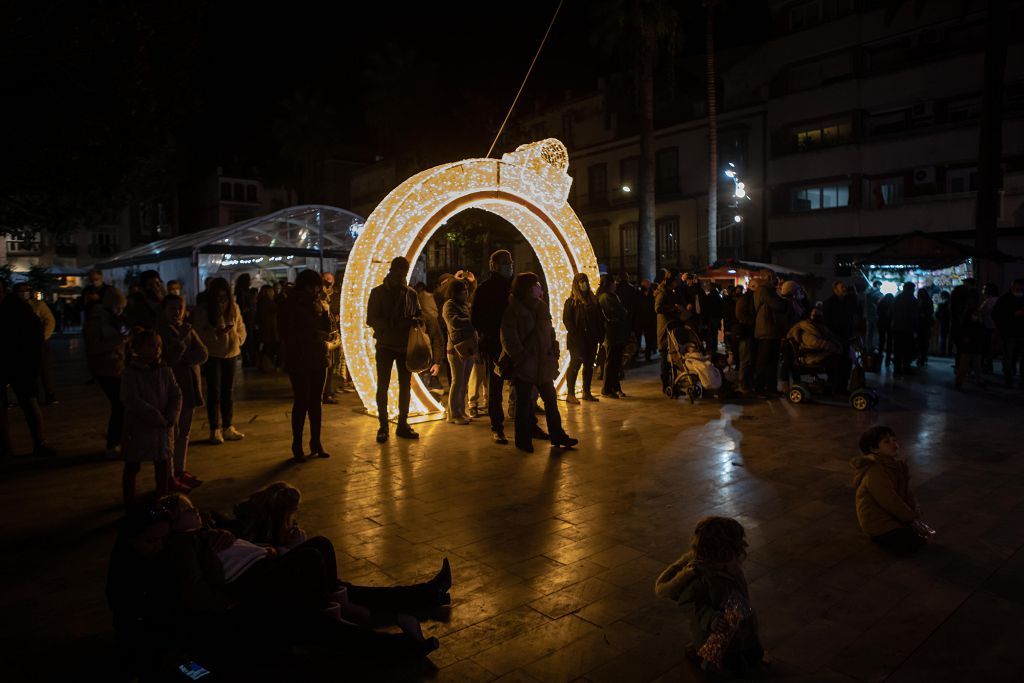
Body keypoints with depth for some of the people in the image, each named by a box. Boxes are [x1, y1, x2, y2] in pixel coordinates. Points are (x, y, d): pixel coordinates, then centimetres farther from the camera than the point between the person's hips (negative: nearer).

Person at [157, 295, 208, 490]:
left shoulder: (187, 329, 11)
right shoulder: (159, 330, -9)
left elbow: (203, 354, 1)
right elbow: (167, 358, -18)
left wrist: (184, 359, -14)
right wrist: (181, 340, -23)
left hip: (189, 386, 7)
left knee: (185, 432, 14)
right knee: (172, 432, -5)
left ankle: (181, 470, 25)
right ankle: (170, 477, 2)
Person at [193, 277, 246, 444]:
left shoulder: (234, 308, -1)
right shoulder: (203, 312, -9)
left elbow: (241, 328, 8)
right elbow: (198, 335, -14)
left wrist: (237, 340, -7)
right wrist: (216, 333, -26)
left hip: (231, 354, 3)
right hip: (212, 356, -3)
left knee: (229, 392, 10)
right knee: (214, 392, -1)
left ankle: (228, 428, 20)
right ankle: (215, 430, 6)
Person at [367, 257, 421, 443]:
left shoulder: (410, 293, 6)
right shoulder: (378, 292, -1)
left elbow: (418, 316, 12)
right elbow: (371, 319, -7)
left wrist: (415, 321, -13)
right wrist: (394, 324, -21)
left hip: (405, 345, 3)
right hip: (385, 345, -3)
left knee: (405, 386, 8)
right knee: (383, 386, 0)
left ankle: (403, 424, 18)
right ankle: (383, 426, 7)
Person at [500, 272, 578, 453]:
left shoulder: (541, 306, 10)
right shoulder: (512, 310, -11)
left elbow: (550, 331, 15)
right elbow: (509, 340, -14)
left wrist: (554, 353, 4)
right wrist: (522, 358, -16)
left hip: (543, 364, 7)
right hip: (524, 367, -6)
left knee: (551, 399, 12)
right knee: (524, 403, 4)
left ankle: (557, 435, 23)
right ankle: (523, 440, 17)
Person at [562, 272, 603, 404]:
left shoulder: (593, 299, 11)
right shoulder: (571, 301, -4)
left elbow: (599, 319, 11)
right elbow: (566, 320, -9)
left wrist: (600, 335, 2)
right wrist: (575, 336, -16)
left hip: (591, 339, 6)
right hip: (577, 340, -6)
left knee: (589, 366, 11)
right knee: (575, 365, -3)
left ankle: (587, 392, 21)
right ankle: (570, 394, 1)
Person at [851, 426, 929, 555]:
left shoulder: (898, 465, 4)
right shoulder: (875, 472, -26)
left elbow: (907, 495, 7)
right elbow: (890, 502, -24)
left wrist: (915, 518, -5)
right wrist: (911, 519, -15)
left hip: (893, 514, 9)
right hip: (877, 521, -9)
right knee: (907, 545, -21)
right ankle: (879, 536, 3)